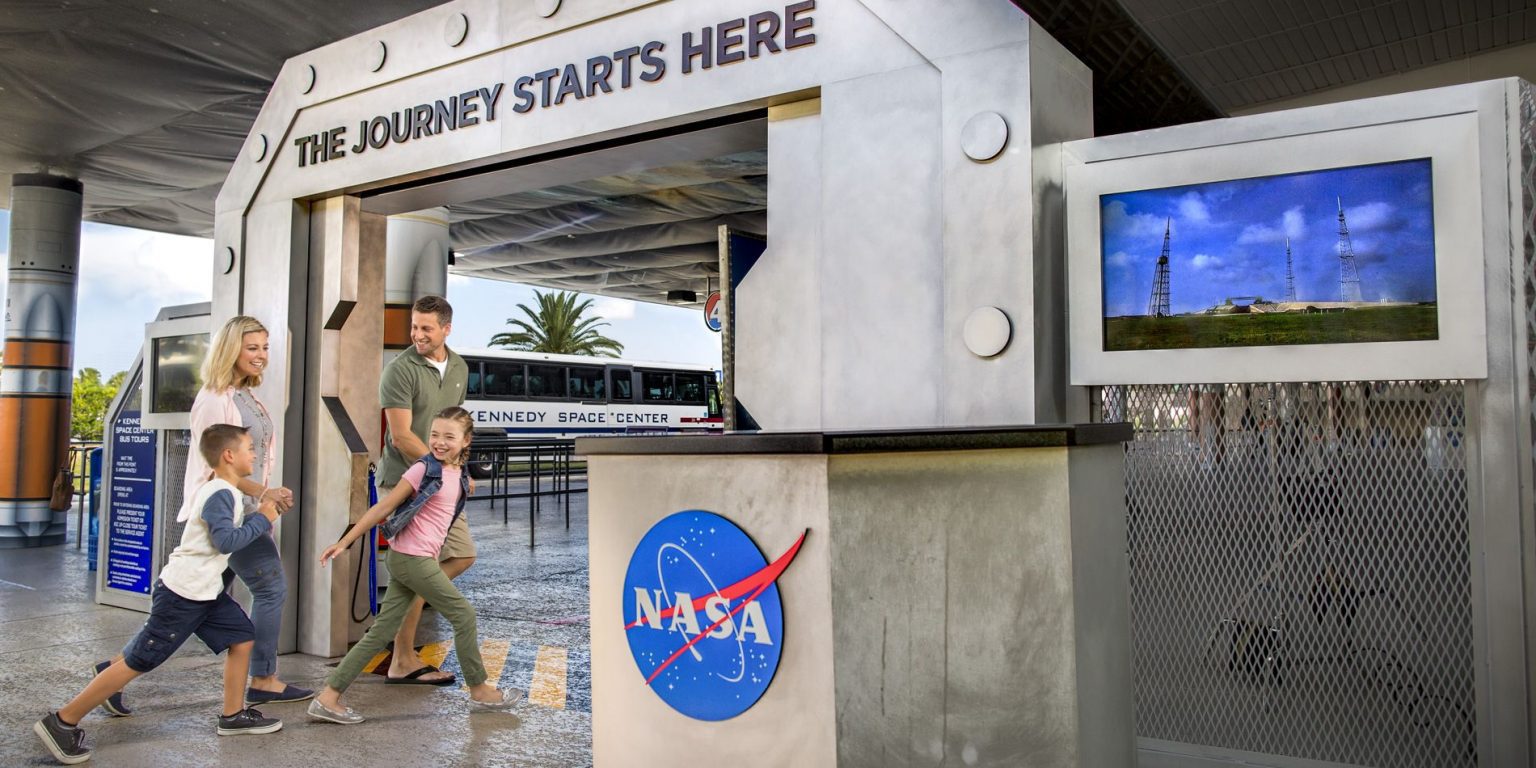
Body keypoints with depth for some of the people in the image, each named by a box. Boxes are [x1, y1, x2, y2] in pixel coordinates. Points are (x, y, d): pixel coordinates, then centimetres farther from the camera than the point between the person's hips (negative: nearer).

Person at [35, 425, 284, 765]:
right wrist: (262, 520, -15)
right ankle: (62, 722, 7)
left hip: (205, 591, 10)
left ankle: (233, 715, 17)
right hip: (181, 594, -10)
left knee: (242, 638, 9)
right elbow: (225, 541, -24)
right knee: (137, 662, -4)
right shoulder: (219, 494, -18)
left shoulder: (221, 490, 12)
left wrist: (261, 515, 9)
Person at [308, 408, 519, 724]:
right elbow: (383, 508, -12)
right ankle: (480, 691, 16)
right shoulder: (424, 470, -13)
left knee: (381, 631, 8)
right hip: (411, 558, -7)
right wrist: (344, 542, -11)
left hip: (419, 560, 7)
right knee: (464, 614, 1)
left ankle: (328, 698, 11)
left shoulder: (460, 476, 8)